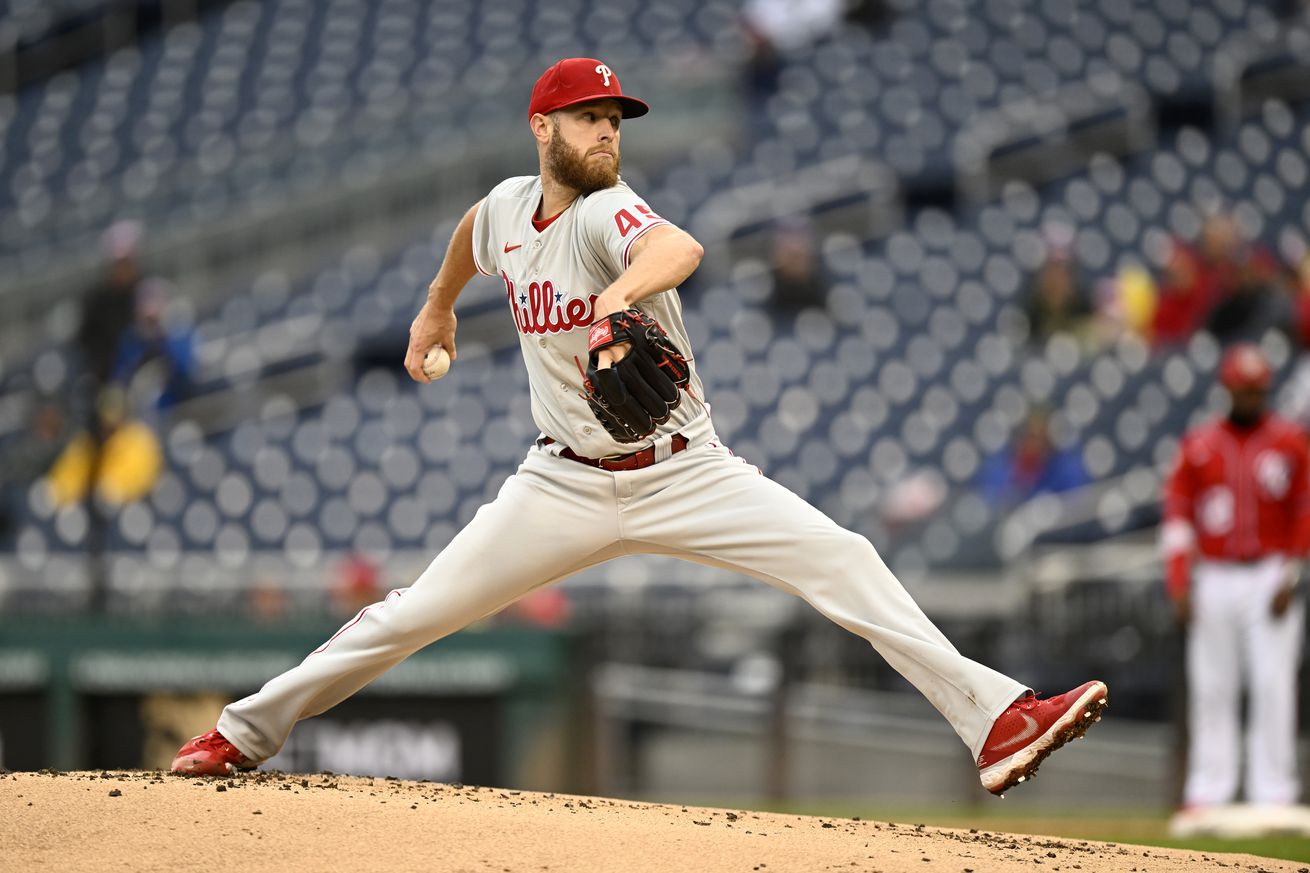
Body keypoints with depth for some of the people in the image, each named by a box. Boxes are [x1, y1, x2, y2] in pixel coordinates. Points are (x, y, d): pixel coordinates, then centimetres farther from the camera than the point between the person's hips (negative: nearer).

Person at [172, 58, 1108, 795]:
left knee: (843, 562, -22)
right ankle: (246, 733, 16)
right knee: (415, 614, 0)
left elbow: (680, 249, -44)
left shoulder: (606, 210, -18)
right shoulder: (511, 206, 0)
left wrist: (618, 299, -64)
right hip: (566, 486, 4)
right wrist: (438, 306, 41)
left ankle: (994, 720, -24)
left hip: (684, 474, -4)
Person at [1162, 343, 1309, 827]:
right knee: (1211, 688, 2)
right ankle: (1208, 791, 5)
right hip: (1214, 580, 2)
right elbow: (1178, 513, 7)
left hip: (1271, 579, -2)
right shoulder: (1199, 444, 7)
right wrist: (1179, 582, 0)